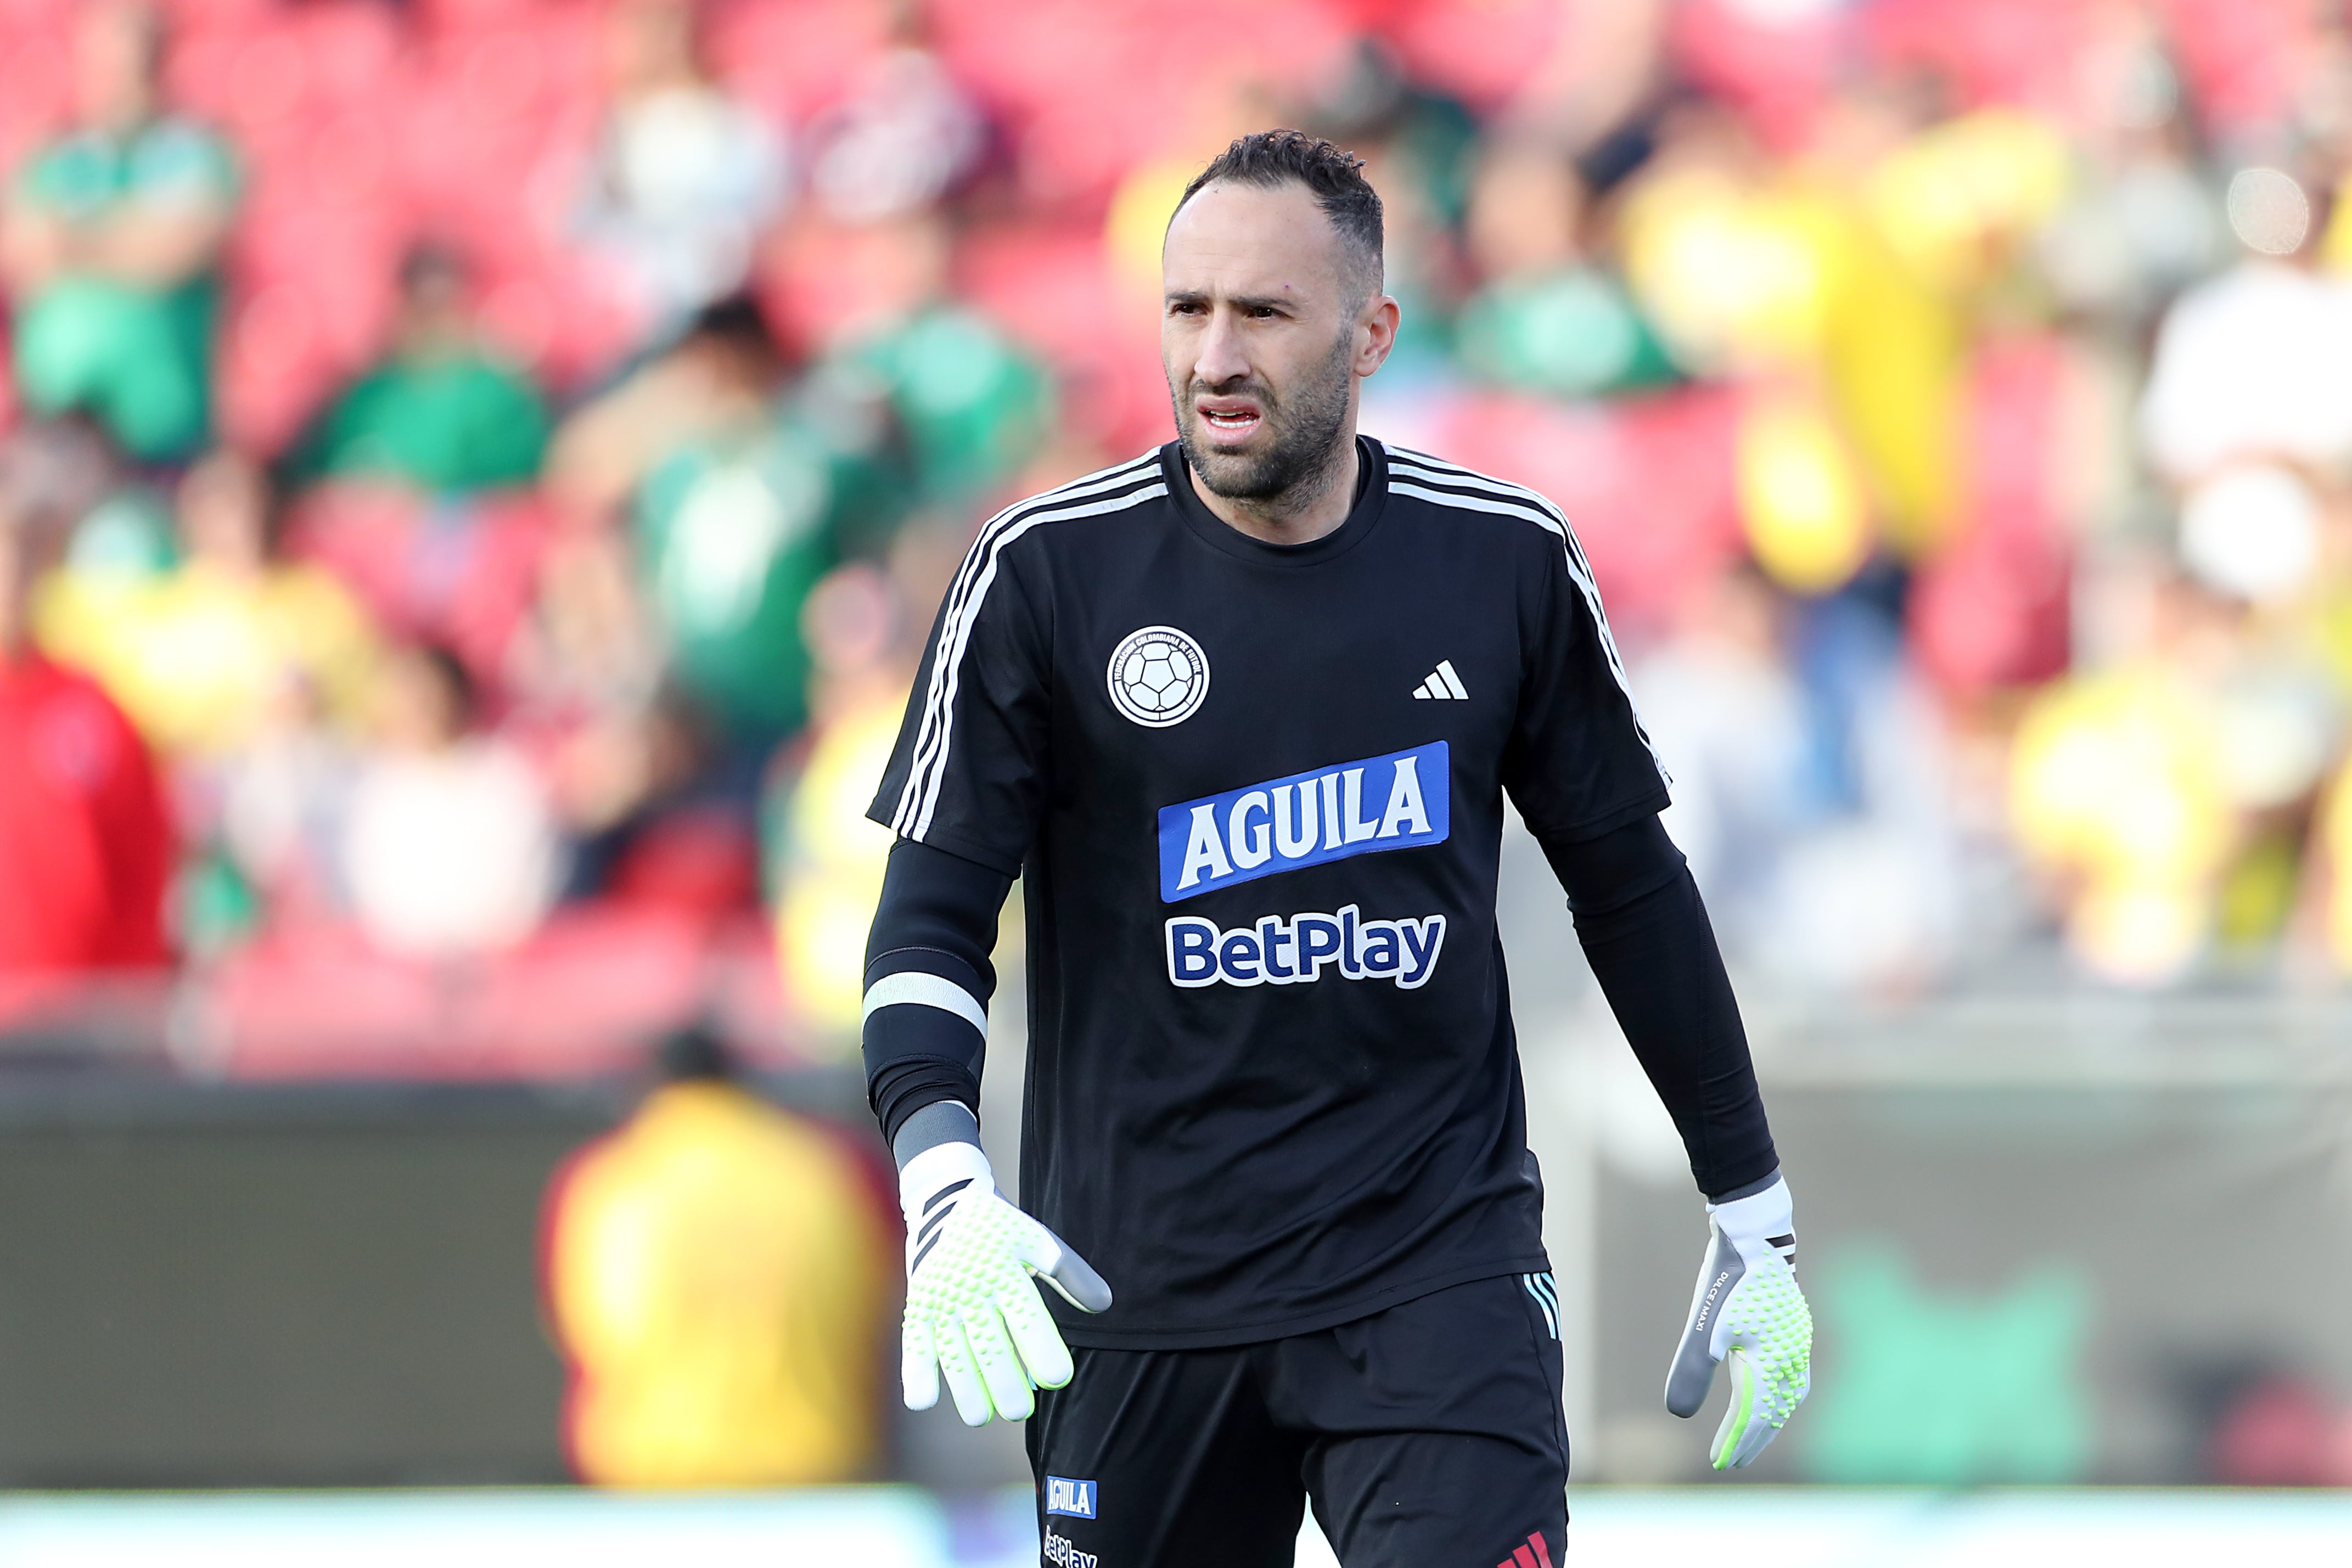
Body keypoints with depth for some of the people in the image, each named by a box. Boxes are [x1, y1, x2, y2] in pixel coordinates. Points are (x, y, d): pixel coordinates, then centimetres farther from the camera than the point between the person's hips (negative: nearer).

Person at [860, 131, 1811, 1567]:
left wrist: (1756, 1219, 13)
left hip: (1440, 1270, 0)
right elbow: (934, 914, -5)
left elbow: (1630, 885, 11)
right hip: (1140, 1282, 0)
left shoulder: (1506, 563, 0)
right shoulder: (1048, 573, -5)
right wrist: (942, 1181, -24)